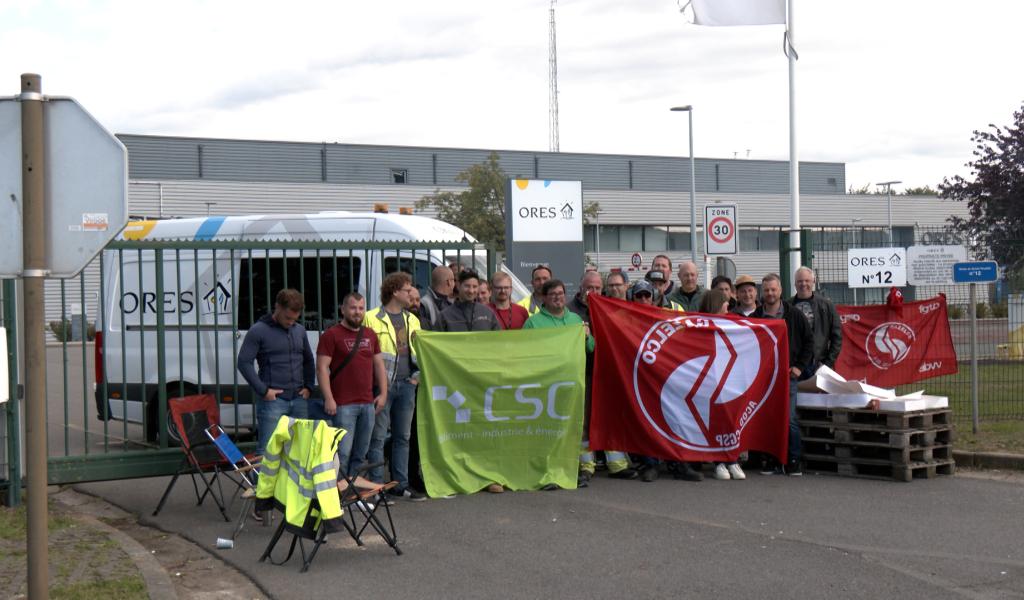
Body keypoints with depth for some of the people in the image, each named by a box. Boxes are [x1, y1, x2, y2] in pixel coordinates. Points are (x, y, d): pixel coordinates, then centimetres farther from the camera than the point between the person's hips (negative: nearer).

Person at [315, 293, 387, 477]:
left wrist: (383, 393, 11)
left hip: (368, 404, 6)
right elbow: (322, 368, -8)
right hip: (343, 405, -6)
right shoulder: (331, 335, -3)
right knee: (342, 453, -10)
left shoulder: (370, 335, 17)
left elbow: (379, 365, 21)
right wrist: (328, 398, -15)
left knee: (361, 453, 9)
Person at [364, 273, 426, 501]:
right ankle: (376, 485, 0)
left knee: (403, 437, 11)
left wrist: (418, 375, 9)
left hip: (406, 385, 7)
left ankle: (400, 484, 17)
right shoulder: (372, 319, -6)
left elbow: (420, 350, 22)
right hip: (382, 385, -6)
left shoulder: (412, 320, 16)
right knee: (378, 437, -4)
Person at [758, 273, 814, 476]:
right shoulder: (755, 318, 7)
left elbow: (809, 341, 8)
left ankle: (793, 460, 2)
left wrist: (799, 366, 1)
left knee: (790, 420, -5)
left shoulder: (794, 315, 4)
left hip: (787, 375, -2)